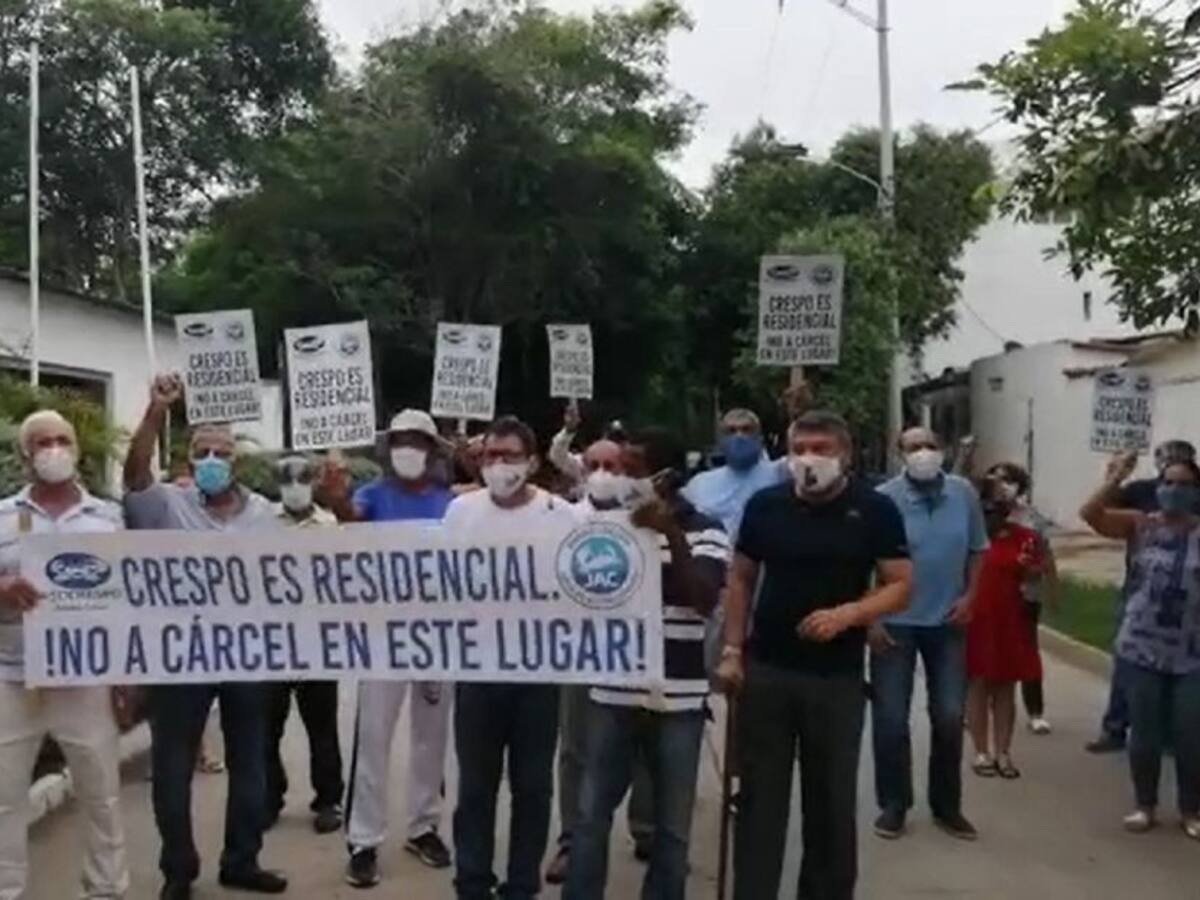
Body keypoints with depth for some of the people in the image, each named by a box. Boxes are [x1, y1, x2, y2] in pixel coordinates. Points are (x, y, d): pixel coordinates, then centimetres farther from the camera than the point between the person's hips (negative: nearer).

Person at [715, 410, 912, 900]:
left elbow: (900, 586, -4)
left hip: (837, 676, -1)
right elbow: (741, 579, 8)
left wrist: (846, 615, -21)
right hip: (765, 669, 1)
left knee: (832, 798, 11)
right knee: (759, 795, 7)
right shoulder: (765, 504, 1)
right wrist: (732, 650, 1)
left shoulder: (875, 510, -4)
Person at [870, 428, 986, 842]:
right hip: (895, 623, -2)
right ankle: (893, 805, 19)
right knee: (891, 718, 3)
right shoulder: (884, 498, -11)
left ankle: (947, 805, 24)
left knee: (950, 717, 7)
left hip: (946, 622, 2)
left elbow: (977, 549, 9)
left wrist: (969, 596, -3)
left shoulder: (964, 493, -3)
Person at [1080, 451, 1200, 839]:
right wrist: (1115, 480, -23)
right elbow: (1090, 514, -14)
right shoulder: (1140, 525, -2)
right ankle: (1145, 806, 26)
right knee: (1145, 734, 10)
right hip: (1141, 651, 0)